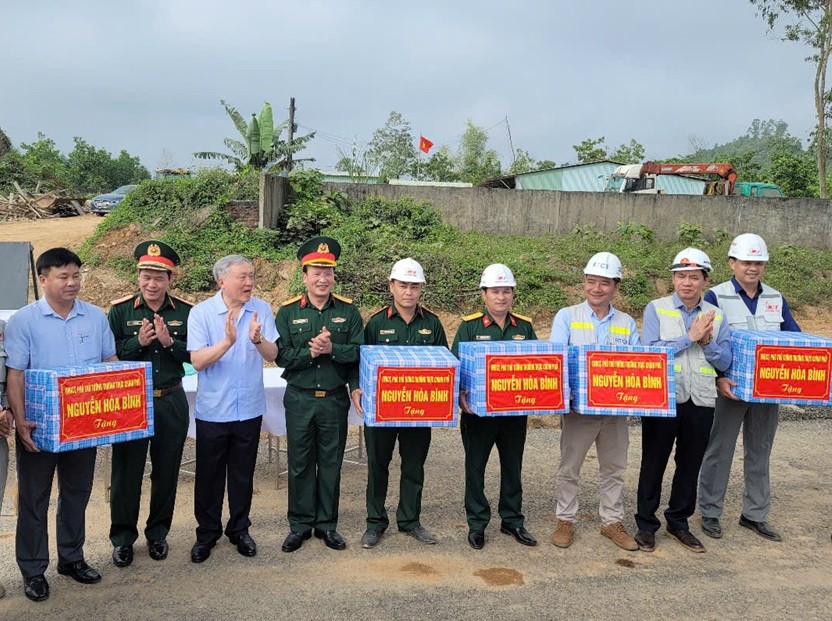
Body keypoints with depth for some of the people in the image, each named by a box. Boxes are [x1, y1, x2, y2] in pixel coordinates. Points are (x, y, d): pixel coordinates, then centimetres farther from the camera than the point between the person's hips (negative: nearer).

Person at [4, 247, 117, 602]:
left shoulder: (95, 317, 2)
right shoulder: (24, 321, -7)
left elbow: (111, 363, 9)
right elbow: (14, 375, -10)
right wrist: (20, 421, -18)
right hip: (38, 426, -3)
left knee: (77, 493, 15)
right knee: (34, 498, 8)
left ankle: (72, 558, 31)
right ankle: (33, 570, 21)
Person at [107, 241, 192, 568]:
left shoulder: (186, 312, 0)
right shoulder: (120, 310, -2)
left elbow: (195, 355, -1)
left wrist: (169, 342, -17)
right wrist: (138, 342, -18)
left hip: (171, 402, 1)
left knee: (166, 471, 11)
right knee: (127, 470, 7)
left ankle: (158, 533, 29)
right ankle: (123, 537, 24)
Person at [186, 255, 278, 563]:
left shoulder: (261, 309, -4)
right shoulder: (201, 312, -10)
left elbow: (272, 355, -8)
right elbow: (197, 361, -16)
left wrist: (258, 339, -29)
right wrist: (227, 341, -31)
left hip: (249, 408, 2)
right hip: (212, 410, -2)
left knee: (243, 475, 15)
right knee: (209, 475, 10)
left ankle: (239, 529, 32)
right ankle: (207, 532, 29)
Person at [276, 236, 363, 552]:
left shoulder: (348, 311, 1)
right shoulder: (288, 312, -1)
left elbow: (359, 352, -7)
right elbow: (281, 355, -8)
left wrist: (331, 348, -22)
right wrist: (310, 352, -21)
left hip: (335, 399, 1)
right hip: (299, 399, 0)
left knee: (331, 463, 10)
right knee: (300, 463, 9)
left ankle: (327, 524, 24)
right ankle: (300, 524, 24)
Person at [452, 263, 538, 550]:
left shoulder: (525, 327, 6)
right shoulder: (469, 326, -3)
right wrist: (460, 395, -21)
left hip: (515, 411, 3)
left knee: (513, 466, 14)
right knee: (475, 467, 6)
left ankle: (512, 520, 28)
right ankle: (477, 523, 20)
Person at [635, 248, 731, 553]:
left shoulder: (716, 316, 7)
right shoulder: (656, 309, -3)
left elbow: (724, 362, 5)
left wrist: (707, 341, -12)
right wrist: (690, 337, -15)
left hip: (701, 402, 3)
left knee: (690, 465, 13)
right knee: (653, 463, 7)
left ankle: (679, 522, 30)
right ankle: (646, 524, 21)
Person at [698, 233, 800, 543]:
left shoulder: (776, 299, 9)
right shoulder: (716, 297, -6)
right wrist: (718, 378, -23)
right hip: (729, 389, -5)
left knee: (760, 453, 14)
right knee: (719, 452, 4)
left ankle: (754, 514, 27)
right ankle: (710, 513, 16)